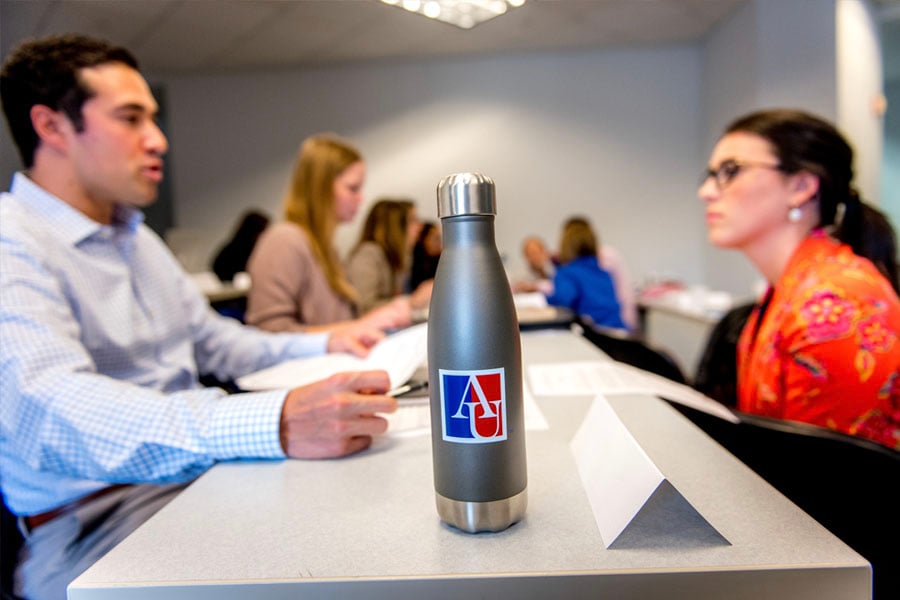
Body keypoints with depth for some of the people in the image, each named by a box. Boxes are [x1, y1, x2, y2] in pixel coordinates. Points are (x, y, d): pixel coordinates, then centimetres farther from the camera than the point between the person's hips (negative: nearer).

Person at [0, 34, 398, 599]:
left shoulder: (138, 239, 18)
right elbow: (53, 412, -30)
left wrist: (324, 345, 12)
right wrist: (276, 423, -44)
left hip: (202, 467, 8)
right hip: (93, 515, -8)